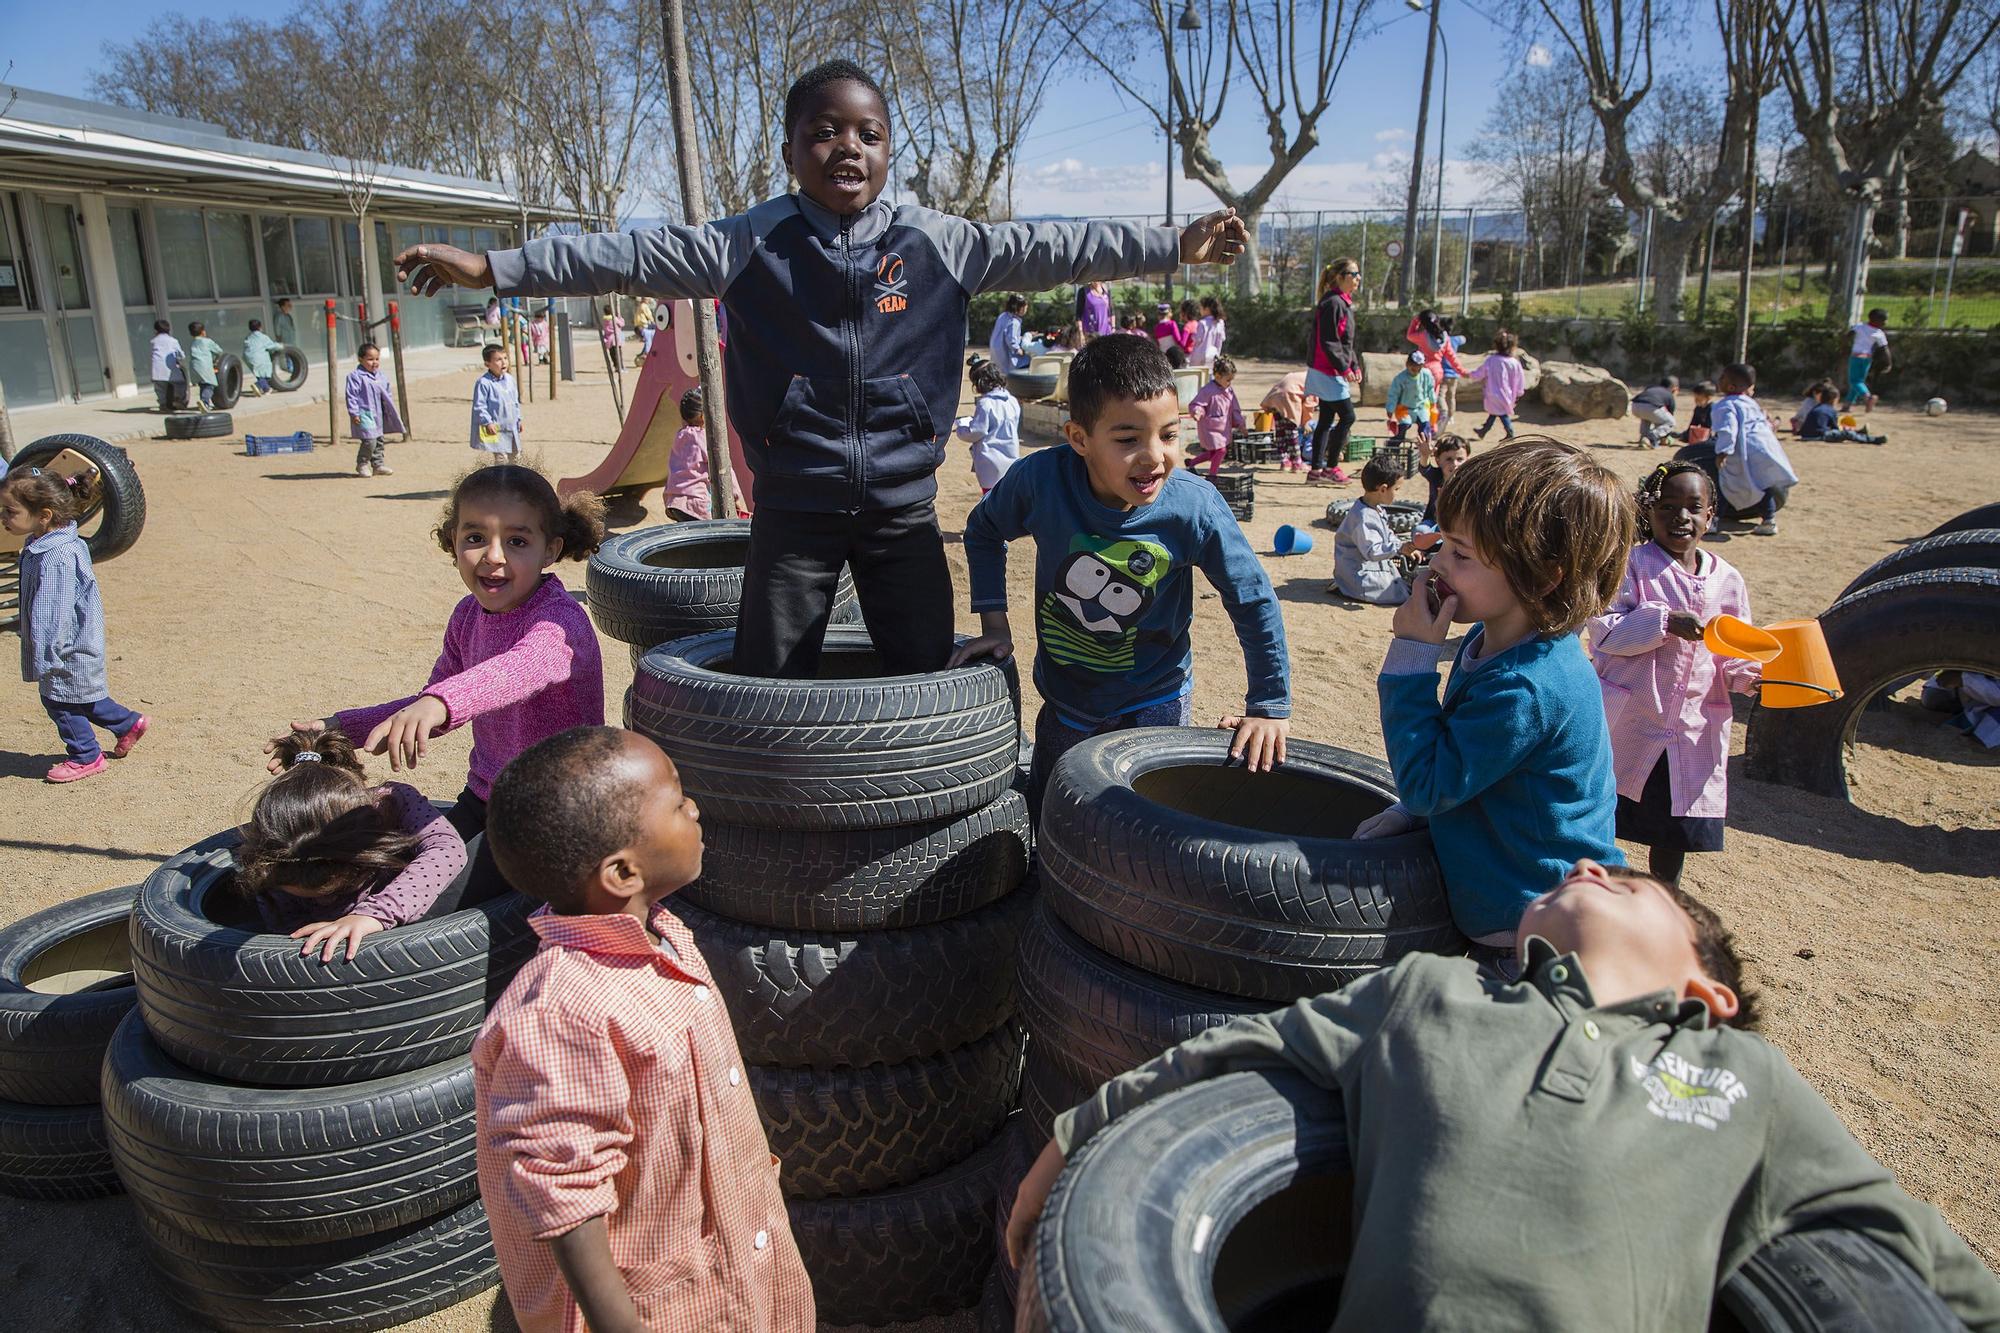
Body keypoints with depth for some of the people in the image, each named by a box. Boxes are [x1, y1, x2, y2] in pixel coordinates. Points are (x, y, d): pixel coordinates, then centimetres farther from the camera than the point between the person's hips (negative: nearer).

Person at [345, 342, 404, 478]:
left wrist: (390, 411, 17)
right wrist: (354, 413, -17)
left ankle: (378, 464, 24)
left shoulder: (381, 376, 10)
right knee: (369, 440, -13)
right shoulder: (355, 376, -12)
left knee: (379, 440, 14)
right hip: (364, 415, -8)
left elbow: (388, 394, 19)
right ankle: (362, 465, 3)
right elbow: (351, 396, -14)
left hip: (378, 415, 8)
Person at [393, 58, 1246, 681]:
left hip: (903, 507, 1)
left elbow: (1049, 249, -2)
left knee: (928, 683, 9)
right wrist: (492, 267, -9)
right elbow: (631, 257, -5)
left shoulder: (937, 242, 0)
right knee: (767, 685, 6)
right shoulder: (750, 244, -2)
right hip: (793, 508, -1)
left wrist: (1177, 246, -7)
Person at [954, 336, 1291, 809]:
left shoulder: (1195, 507, -26)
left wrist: (1270, 707, -7)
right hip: (1063, 696, 2)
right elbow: (983, 530, -1)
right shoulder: (1040, 479, -24)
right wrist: (994, 624, -7)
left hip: (1152, 704, -2)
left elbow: (1254, 602, -12)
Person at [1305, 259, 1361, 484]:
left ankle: (1316, 468, 13)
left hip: (1330, 372, 10)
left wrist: (1355, 365, 13)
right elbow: (1328, 342, -21)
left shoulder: (1344, 302, 15)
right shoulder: (1332, 303, -16)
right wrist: (1344, 368, -18)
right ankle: (1331, 466, 0)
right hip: (1329, 372, -10)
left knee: (1326, 420, 10)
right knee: (1347, 416, -7)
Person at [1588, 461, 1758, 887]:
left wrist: (1748, 675, -10)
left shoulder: (1727, 580, 5)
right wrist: (1665, 622, -26)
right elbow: (1606, 630, -16)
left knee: (1676, 833, 16)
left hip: (1694, 731, 4)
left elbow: (1733, 652, 9)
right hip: (1629, 723, -4)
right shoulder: (1631, 566, -8)